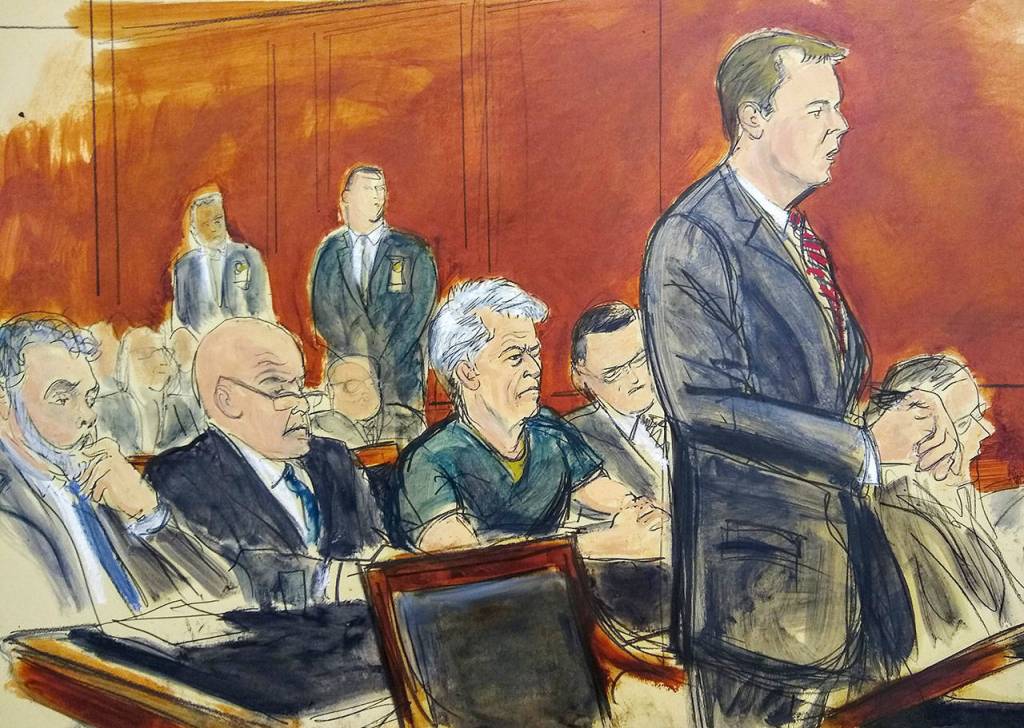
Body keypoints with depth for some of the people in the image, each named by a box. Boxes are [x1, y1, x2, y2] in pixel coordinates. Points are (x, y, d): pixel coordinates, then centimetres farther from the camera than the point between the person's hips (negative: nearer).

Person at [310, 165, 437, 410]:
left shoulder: (413, 251, 5)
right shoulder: (329, 251, 10)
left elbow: (419, 310, -1)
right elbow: (323, 313, 5)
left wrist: (383, 361, -9)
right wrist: (358, 358, -6)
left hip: (400, 374, -1)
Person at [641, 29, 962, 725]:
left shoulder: (799, 234, 12)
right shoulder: (692, 241, -17)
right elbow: (706, 405, -25)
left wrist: (908, 412, -5)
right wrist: (868, 445, -22)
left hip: (835, 538, 9)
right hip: (756, 560, -8)